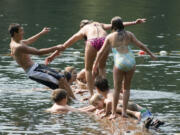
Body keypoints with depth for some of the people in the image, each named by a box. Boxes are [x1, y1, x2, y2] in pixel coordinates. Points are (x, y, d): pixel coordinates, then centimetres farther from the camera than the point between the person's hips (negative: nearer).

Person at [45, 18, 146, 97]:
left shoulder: (83, 30, 33)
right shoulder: (100, 25, 39)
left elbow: (67, 44, 35)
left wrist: (55, 54, 38)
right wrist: (134, 23, 33)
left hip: (92, 42, -2)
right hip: (104, 40, 2)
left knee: (88, 69, 17)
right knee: (102, 67, 25)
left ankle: (92, 94, 10)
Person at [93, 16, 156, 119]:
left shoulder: (110, 37, 7)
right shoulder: (128, 34, 10)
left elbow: (101, 52, 11)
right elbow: (140, 45, 8)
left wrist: (95, 64, 20)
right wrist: (151, 54, 19)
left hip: (119, 63, -2)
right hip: (130, 61, 2)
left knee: (117, 89, 6)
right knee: (127, 88, 13)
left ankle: (113, 113, 4)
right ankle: (124, 111, 5)